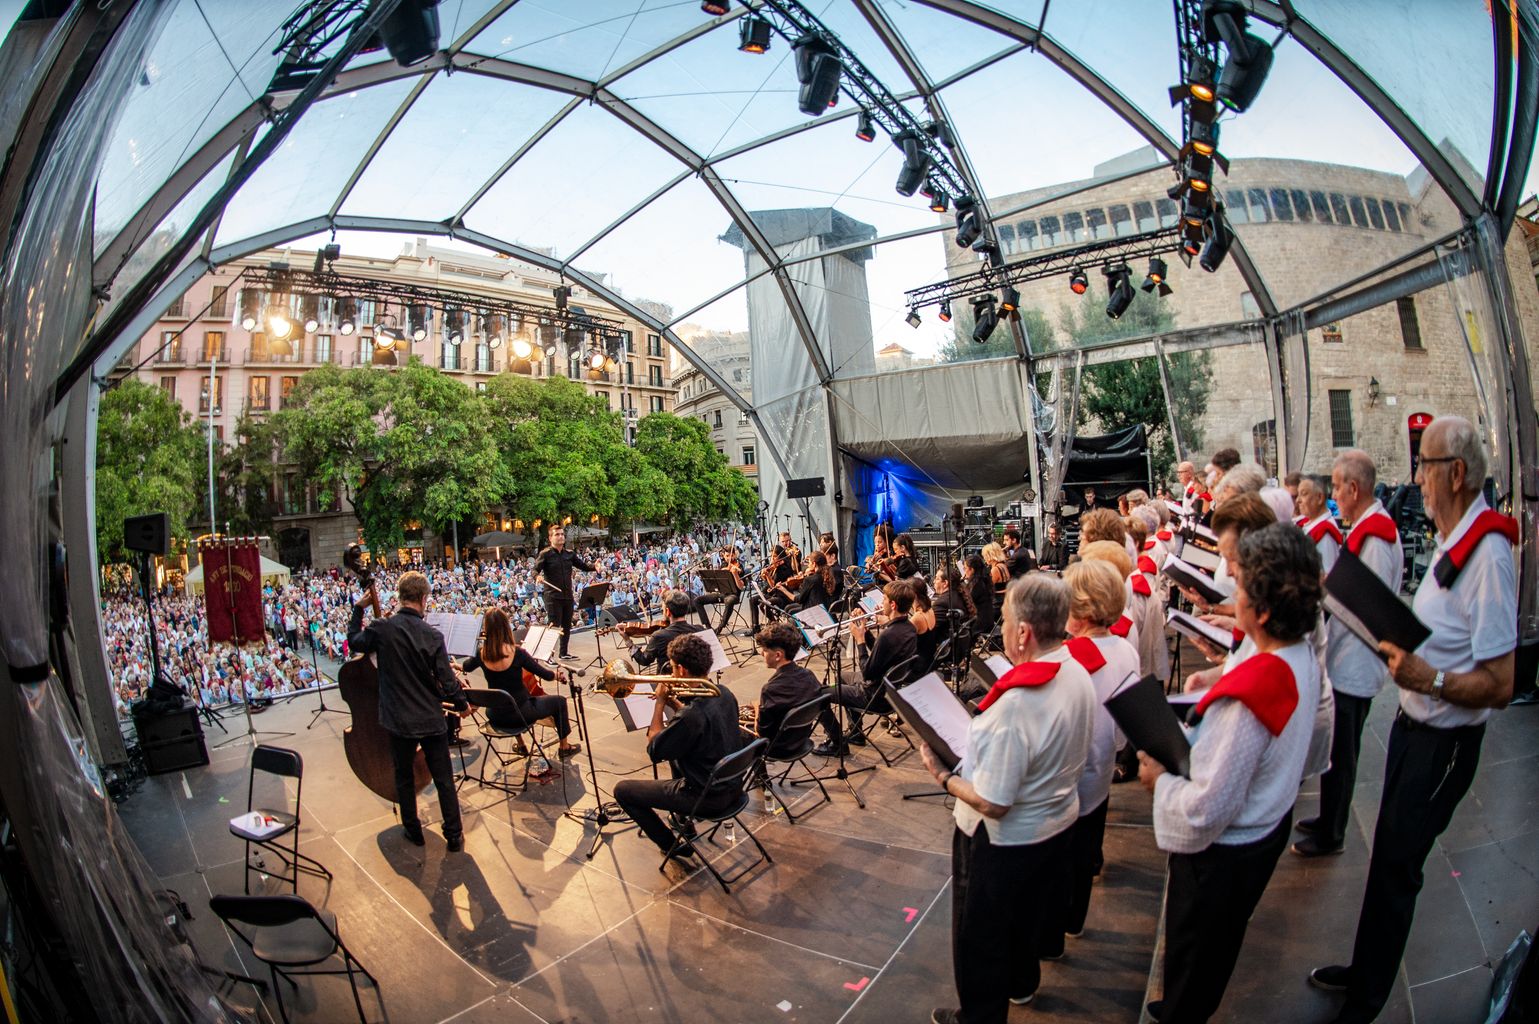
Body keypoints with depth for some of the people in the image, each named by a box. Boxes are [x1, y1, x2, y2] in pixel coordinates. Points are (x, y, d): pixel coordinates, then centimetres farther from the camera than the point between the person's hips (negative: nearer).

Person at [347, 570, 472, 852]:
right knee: (444, 779, 11)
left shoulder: (382, 628, -13)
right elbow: (447, 681, -12)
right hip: (431, 720, -1)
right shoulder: (433, 636, -15)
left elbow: (353, 642, 10)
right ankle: (454, 836, 20)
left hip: (398, 721, 1)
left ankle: (413, 831, 34)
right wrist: (462, 705, 6)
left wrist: (358, 609, 16)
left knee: (404, 777, 21)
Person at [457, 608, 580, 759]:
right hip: (520, 714, -5)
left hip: (496, 717, 5)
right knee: (559, 701, 18)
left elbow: (466, 667, 16)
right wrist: (557, 674, 7)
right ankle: (564, 747, 29)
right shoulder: (517, 653, -23)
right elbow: (546, 675, -11)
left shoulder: (481, 654, -11)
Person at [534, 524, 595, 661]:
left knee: (567, 626, 14)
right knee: (554, 627, -6)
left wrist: (595, 566, -6)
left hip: (568, 596, 6)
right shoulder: (545, 554, -5)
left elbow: (584, 566, 14)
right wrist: (538, 577, -36)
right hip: (553, 597, -6)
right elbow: (535, 569, -14)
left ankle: (564, 653, 27)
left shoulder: (570, 554, 10)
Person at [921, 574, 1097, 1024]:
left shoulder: (1013, 706, -37)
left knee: (981, 936, 18)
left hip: (1003, 841, -8)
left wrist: (943, 775, -16)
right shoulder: (1078, 675, -10)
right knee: (1030, 914, 33)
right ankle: (1022, 983, 58)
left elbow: (991, 804, -31)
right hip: (1058, 823, 8)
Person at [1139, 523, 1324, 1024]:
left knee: (1190, 955, 19)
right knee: (1223, 940, 33)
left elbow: (1205, 811, -32)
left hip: (1222, 852, -9)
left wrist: (1159, 779, -16)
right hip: (1269, 828, 9)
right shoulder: (1303, 657, -11)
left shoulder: (1245, 697, -39)